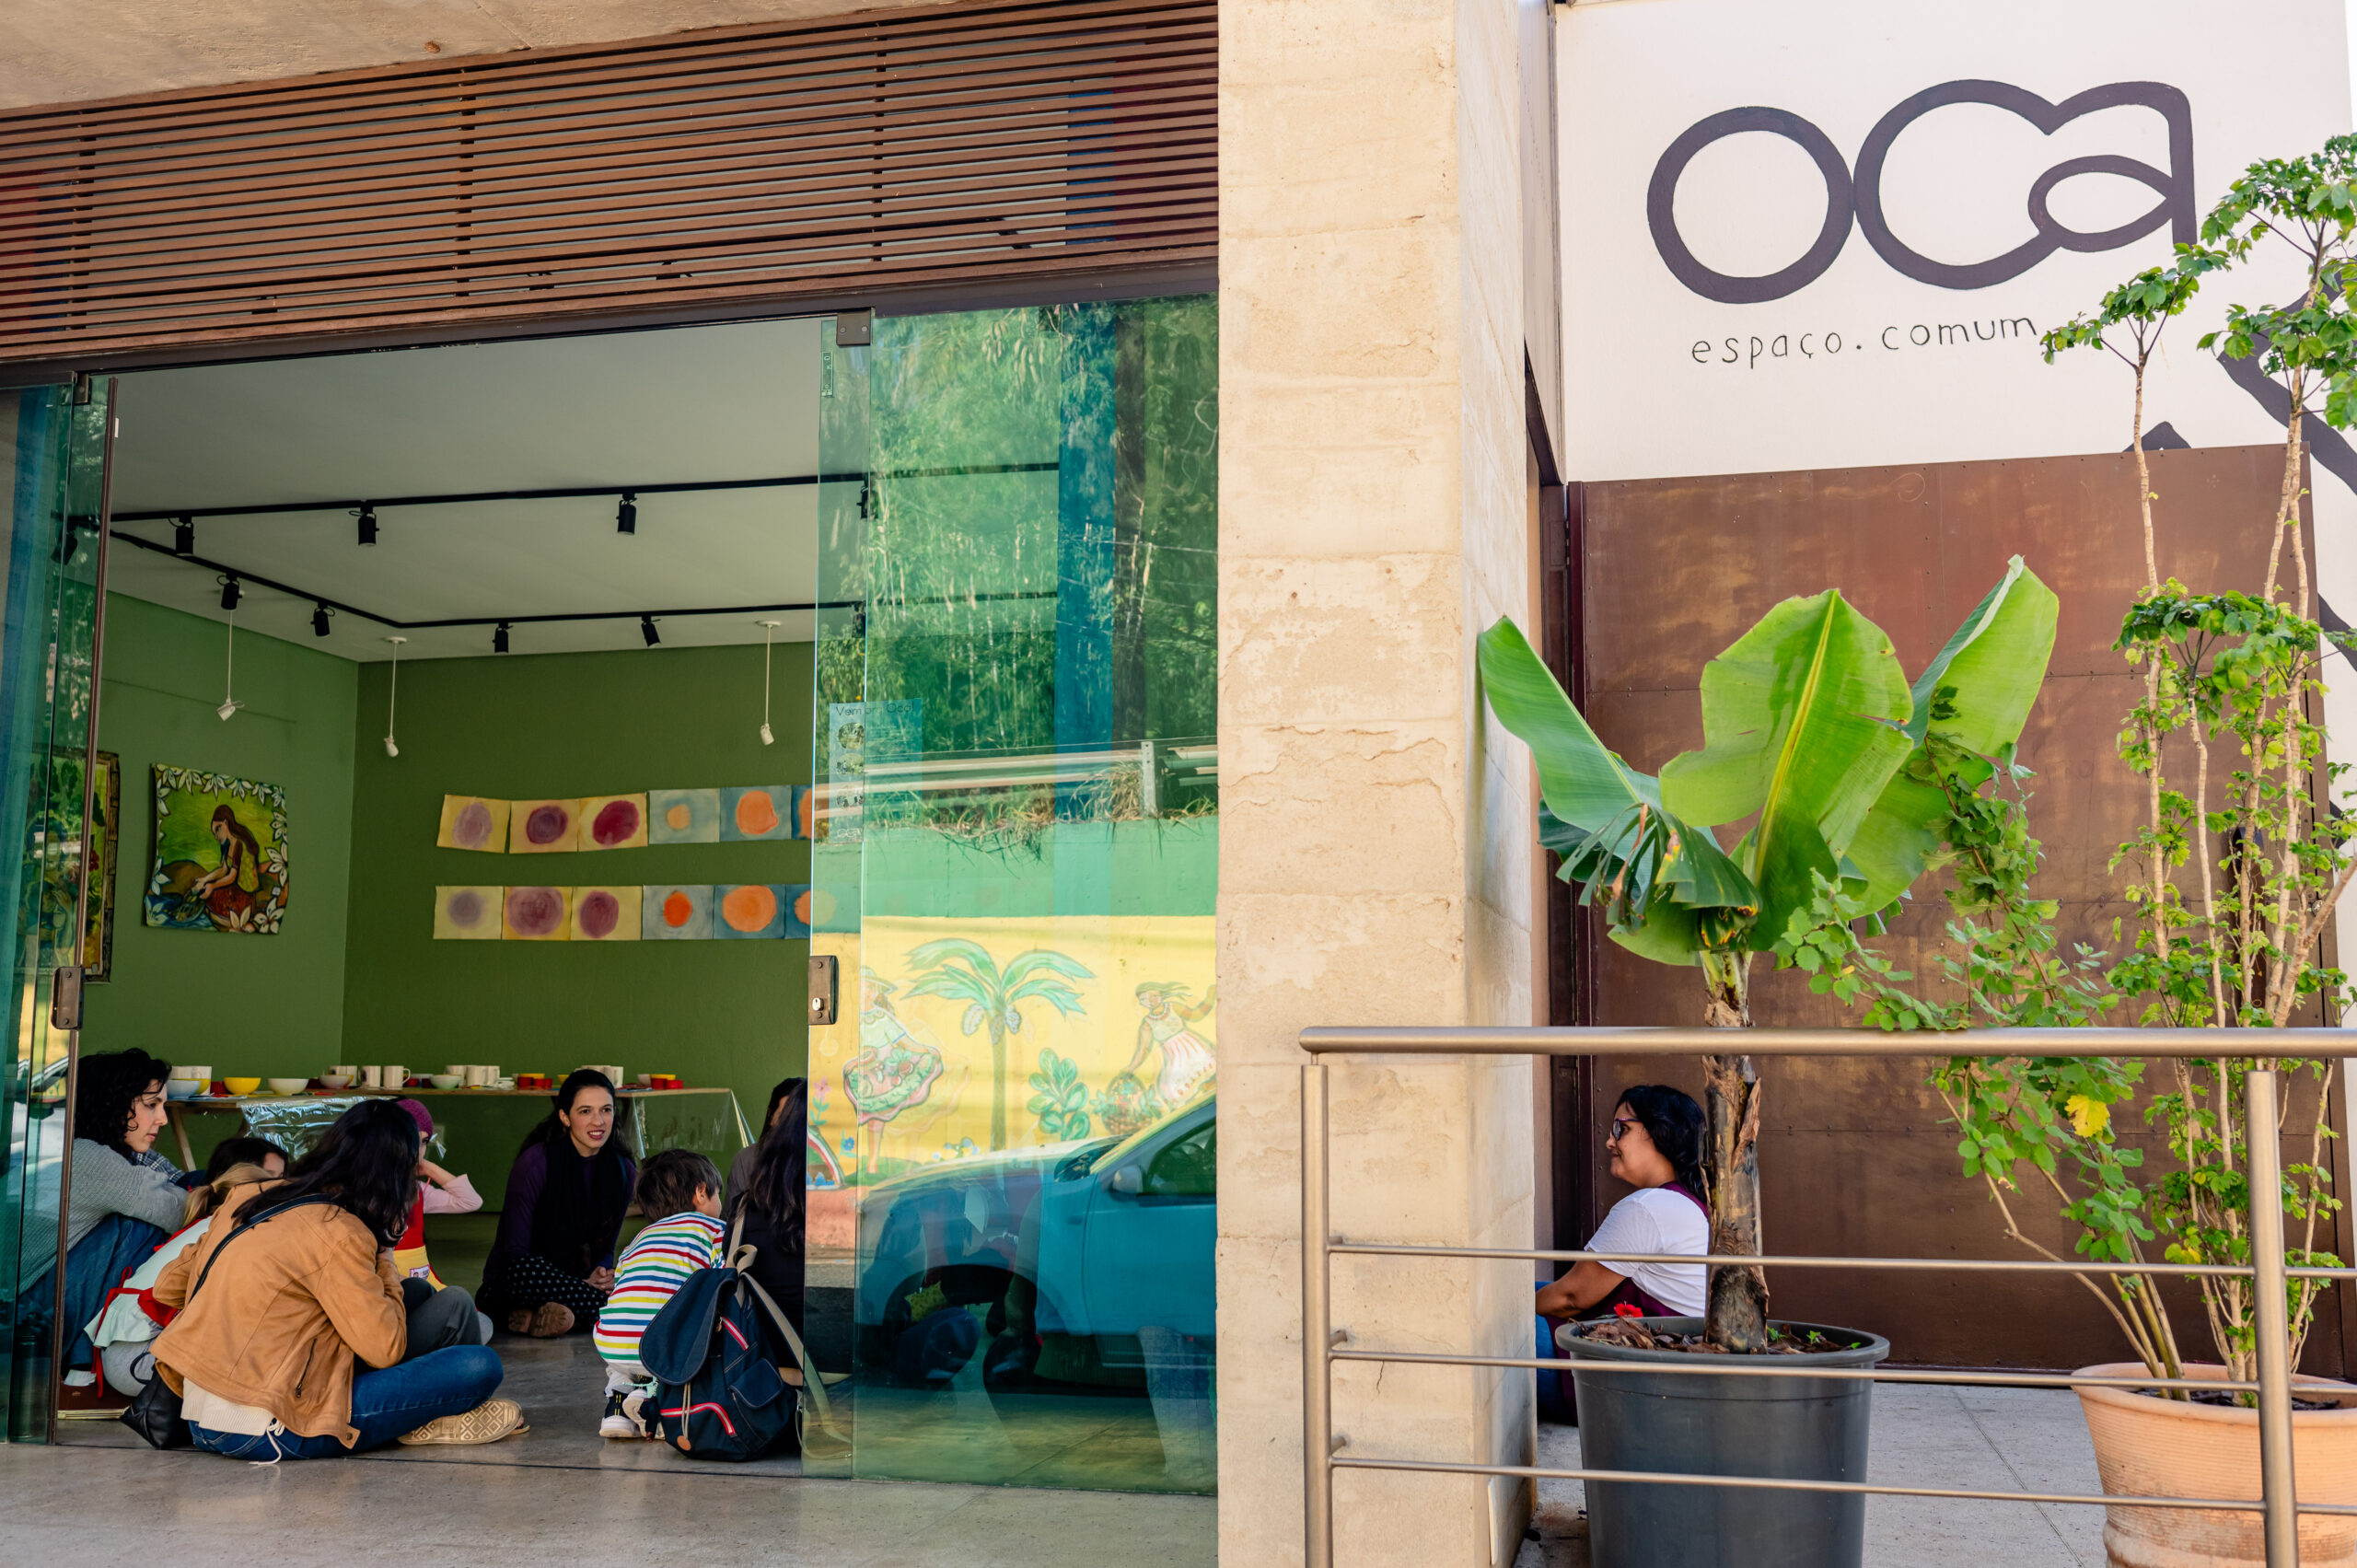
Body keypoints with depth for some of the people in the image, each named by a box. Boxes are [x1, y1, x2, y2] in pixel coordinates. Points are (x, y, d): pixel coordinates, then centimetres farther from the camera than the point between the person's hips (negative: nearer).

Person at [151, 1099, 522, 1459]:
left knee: (417, 1291, 13)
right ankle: (425, 1420, 17)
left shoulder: (248, 1197, 7)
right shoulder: (338, 1233, -16)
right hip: (260, 1431, -9)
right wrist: (384, 1269, 2)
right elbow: (387, 1349, -14)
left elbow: (167, 1287, 14)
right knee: (480, 1367, -10)